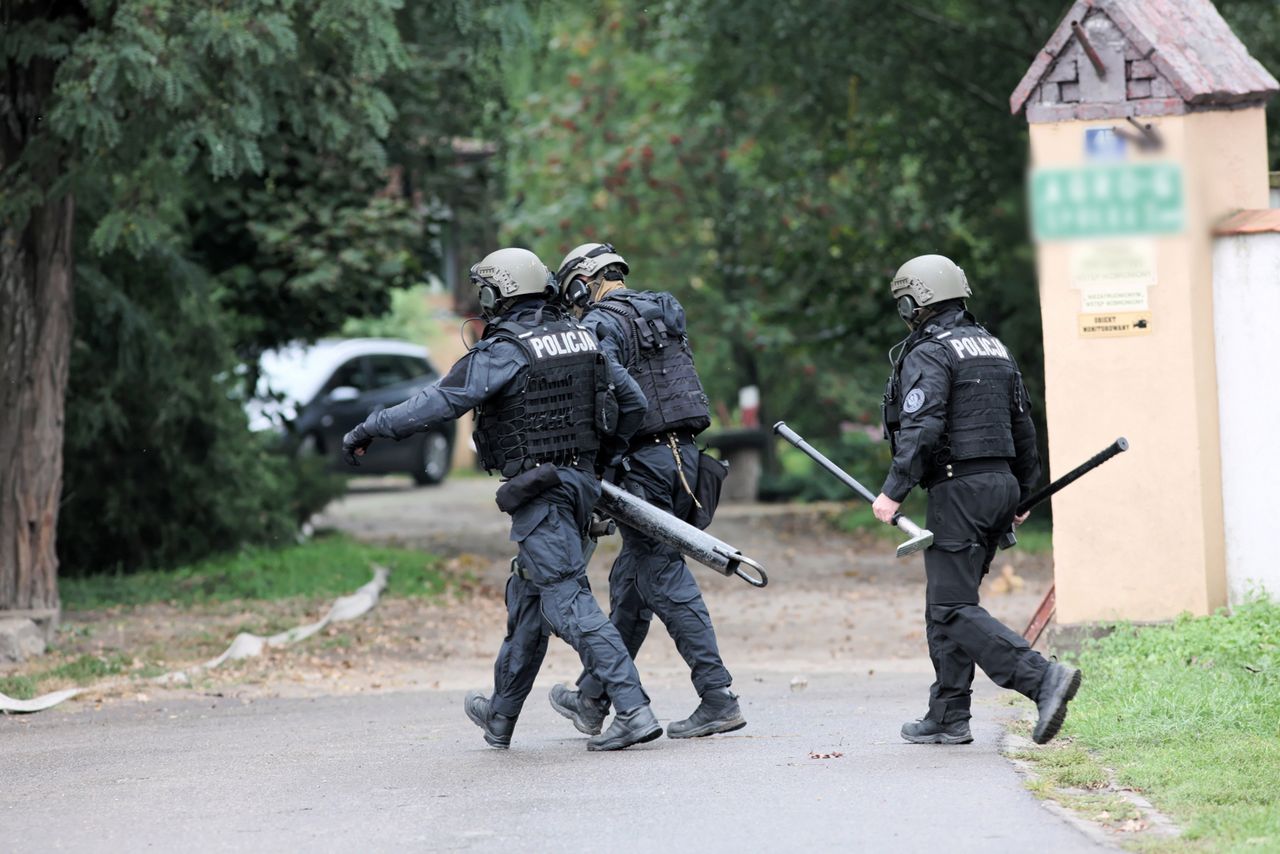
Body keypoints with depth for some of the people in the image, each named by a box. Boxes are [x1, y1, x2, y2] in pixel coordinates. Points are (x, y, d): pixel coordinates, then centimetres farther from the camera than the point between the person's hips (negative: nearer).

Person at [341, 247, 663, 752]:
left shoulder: (502, 352, -12)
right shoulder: (580, 338, 11)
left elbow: (439, 403, -18)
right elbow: (632, 402, 15)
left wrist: (370, 430, -10)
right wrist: (602, 451, 29)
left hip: (540, 493, -8)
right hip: (581, 482, 8)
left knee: (567, 604, -10)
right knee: (527, 596, 19)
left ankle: (633, 711, -19)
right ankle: (501, 718, 30)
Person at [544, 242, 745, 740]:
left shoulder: (602, 324, -9)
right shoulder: (664, 314, 18)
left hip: (644, 461, -9)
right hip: (685, 452, 9)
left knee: (665, 578, -6)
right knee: (629, 580, 15)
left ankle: (718, 699, -11)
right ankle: (592, 699, 24)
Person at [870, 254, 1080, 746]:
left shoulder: (928, 354, -9)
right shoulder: (994, 349, 17)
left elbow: (922, 428, -22)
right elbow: (1023, 427, 22)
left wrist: (894, 491, -22)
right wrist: (1022, 494, 29)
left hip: (959, 487, -9)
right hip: (1000, 484, 9)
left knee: (953, 609, -9)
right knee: (947, 603, 14)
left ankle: (1042, 678, -23)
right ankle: (947, 719, 15)